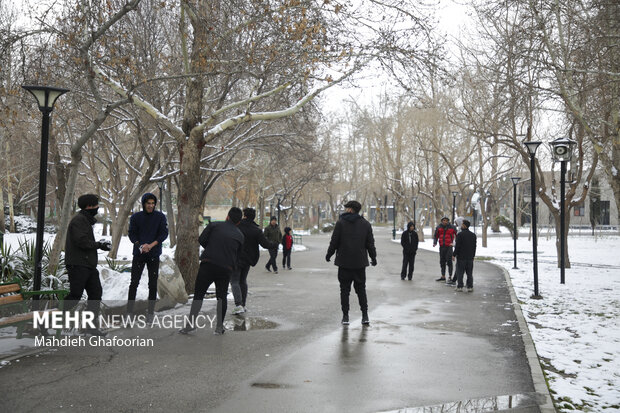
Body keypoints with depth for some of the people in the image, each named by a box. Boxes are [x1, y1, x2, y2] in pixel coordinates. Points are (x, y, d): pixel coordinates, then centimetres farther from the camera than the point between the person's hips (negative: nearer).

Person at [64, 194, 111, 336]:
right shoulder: (79, 220, -13)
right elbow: (82, 241, -22)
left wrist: (100, 243, 6)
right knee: (75, 294, -7)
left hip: (88, 265, 10)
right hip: (77, 265, -10)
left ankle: (91, 325, 12)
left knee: (96, 293, 7)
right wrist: (99, 245, -11)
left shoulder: (86, 220, 20)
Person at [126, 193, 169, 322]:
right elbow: (131, 234, -2)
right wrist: (140, 246, -19)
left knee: (153, 285, 3)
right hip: (138, 254, 0)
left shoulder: (160, 217, 0)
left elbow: (164, 233, -5)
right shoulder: (136, 217, 1)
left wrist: (151, 245, -18)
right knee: (134, 283, -2)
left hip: (154, 255, 0)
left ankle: (150, 312, 12)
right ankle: (129, 311, 6)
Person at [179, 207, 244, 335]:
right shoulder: (240, 236, 12)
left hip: (208, 264, -2)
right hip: (226, 269, 2)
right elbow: (237, 257, 12)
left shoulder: (214, 225, 5)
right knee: (222, 296, 14)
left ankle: (191, 323, 3)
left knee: (198, 294, 7)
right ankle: (219, 327, 15)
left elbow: (201, 240, 2)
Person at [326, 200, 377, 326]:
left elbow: (334, 242, -5)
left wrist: (329, 255, 10)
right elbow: (370, 243, 5)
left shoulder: (340, 223, -6)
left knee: (345, 290, 5)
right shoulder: (366, 224, 3)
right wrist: (373, 258, 18)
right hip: (360, 263, 3)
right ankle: (365, 316, 5)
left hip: (344, 262, -2)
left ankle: (345, 316, 5)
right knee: (361, 289, 11)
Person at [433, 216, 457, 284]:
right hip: (441, 247, 4)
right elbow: (435, 236, 12)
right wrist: (435, 242, -4)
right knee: (442, 262, 12)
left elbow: (457, 235, 5)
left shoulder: (452, 228, -3)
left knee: (449, 262, -10)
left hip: (449, 247, -4)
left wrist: (454, 243, -6)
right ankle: (443, 276, 24)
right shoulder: (439, 227, 4)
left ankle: (450, 277, -9)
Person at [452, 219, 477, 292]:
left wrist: (454, 255, -6)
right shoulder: (473, 235, 8)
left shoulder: (460, 234, -12)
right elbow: (474, 246, 12)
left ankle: (460, 286, 2)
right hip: (470, 257, 5)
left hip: (461, 257, -5)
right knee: (469, 273, 8)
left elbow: (457, 246, -14)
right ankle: (470, 287, 6)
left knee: (460, 272, 2)